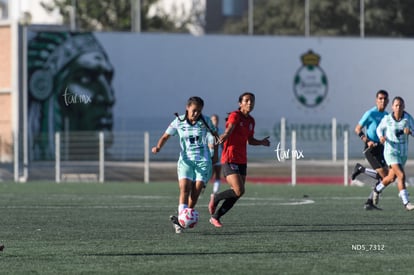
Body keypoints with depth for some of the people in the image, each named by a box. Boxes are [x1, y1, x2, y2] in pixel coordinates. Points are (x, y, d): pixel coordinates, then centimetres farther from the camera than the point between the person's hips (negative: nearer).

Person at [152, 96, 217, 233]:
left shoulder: (205, 121, -2)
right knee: (184, 188, -20)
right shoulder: (179, 122, -2)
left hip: (203, 161, 0)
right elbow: (165, 136, 4)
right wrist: (158, 147, -15)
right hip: (186, 160, 0)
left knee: (196, 192, -9)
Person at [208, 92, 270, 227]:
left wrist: (262, 142, 6)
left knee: (236, 193, 6)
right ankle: (215, 198, 8)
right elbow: (229, 128, -30)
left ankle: (215, 217, 21)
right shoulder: (235, 116, -11)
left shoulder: (251, 120, 13)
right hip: (230, 159, -8)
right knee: (239, 191, -19)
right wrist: (224, 136, -51)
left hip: (242, 161, 8)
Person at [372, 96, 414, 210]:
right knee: (401, 175, -22)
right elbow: (379, 129, 7)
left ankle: (377, 189, 51)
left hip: (403, 153, 4)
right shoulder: (386, 119, -11)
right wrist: (381, 137, -15)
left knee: (391, 178, 21)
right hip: (391, 152, -4)